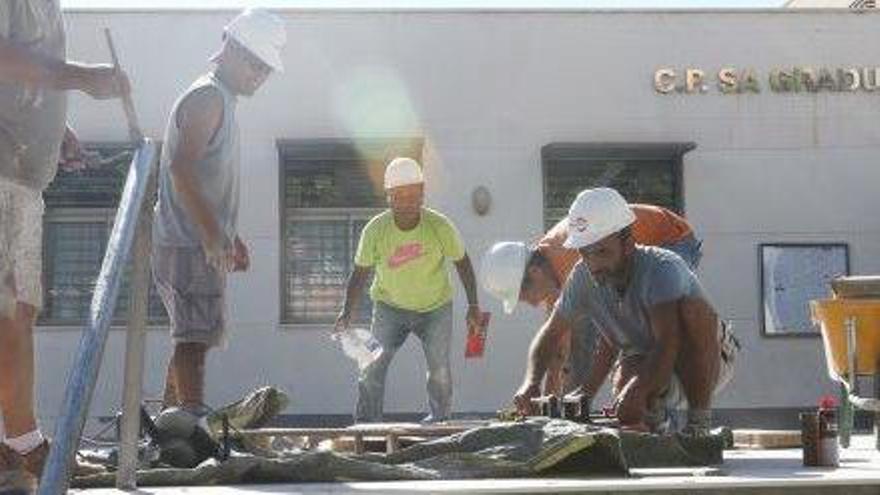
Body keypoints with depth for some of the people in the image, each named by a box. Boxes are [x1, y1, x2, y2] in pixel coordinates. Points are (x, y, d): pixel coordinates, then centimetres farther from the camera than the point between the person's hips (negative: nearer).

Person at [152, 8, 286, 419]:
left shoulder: (220, 101, 23)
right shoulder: (207, 97, -10)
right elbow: (181, 168, -22)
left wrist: (230, 237, 25)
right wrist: (213, 236, -26)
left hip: (204, 244, 10)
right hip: (190, 245, -10)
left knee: (190, 339, 11)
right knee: (194, 339, -15)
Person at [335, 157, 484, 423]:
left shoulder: (440, 226, -20)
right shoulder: (375, 230, -20)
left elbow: (462, 262, -5)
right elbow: (360, 272, -9)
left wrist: (473, 305, -6)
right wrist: (347, 312, -19)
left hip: (435, 308, 0)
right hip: (390, 306, 0)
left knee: (440, 370, -3)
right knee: (373, 366, -13)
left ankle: (440, 422, 18)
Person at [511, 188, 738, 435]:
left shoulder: (663, 268, -30)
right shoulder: (584, 277, -14)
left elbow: (667, 344, -43)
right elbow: (549, 334, -5)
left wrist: (638, 389, -59)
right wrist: (531, 382, -23)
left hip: (707, 362, -3)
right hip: (646, 364, 3)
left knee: (694, 309, -36)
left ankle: (699, 421, -23)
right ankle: (653, 415, 5)